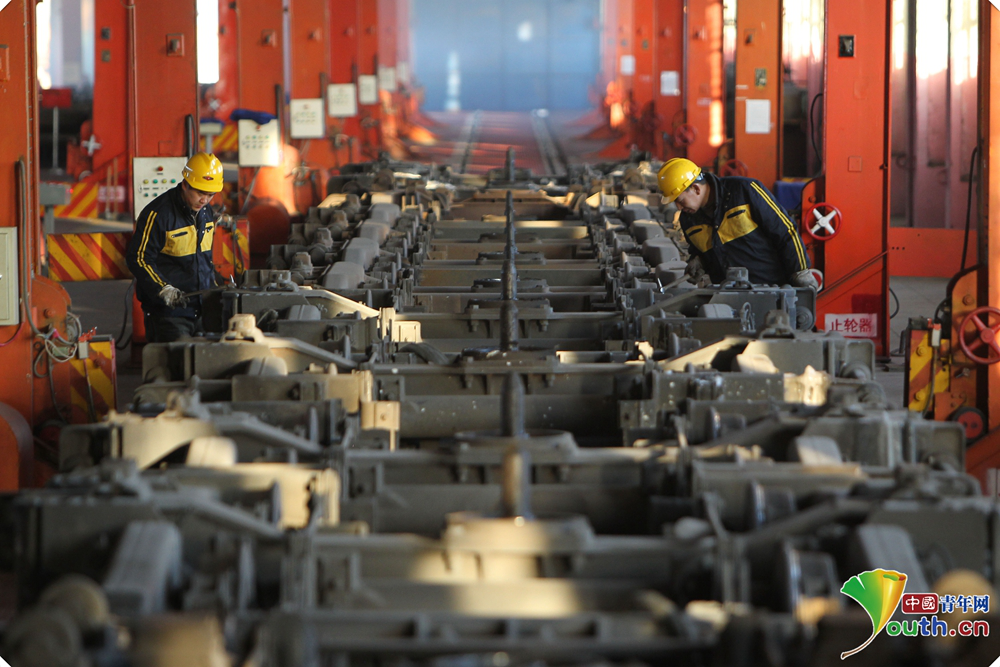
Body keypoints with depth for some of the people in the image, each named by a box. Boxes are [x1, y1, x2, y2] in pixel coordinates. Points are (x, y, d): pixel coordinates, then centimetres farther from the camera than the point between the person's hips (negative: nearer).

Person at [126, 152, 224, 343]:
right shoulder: (158, 213, -13)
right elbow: (138, 259, -14)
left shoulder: (206, 212, 11)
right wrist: (164, 290, -24)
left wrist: (214, 288, 15)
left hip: (201, 310, 7)